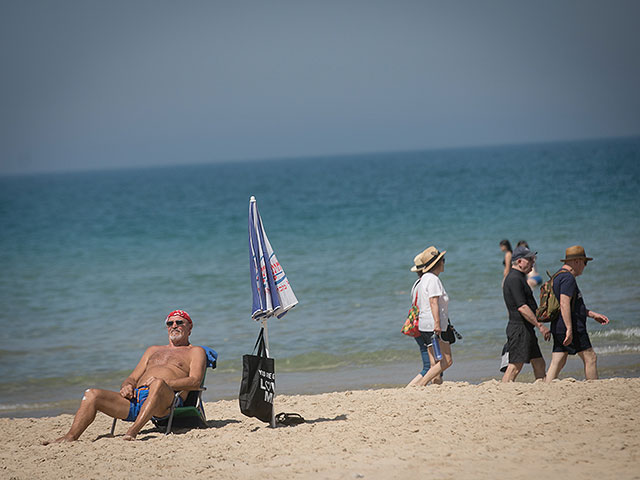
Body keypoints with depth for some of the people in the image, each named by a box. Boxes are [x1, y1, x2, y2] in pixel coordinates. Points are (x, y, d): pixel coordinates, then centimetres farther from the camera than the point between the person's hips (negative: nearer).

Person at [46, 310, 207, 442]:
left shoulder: (195, 352, 19)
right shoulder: (154, 350, 36)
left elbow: (195, 381, 0)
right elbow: (133, 378, 30)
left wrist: (165, 383, -17)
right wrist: (127, 386, 3)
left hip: (164, 401, -6)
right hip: (136, 398, 6)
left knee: (158, 383, -41)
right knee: (92, 394, -14)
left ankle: (133, 431, -50)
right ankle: (70, 437, -24)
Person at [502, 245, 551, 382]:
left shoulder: (519, 278, 19)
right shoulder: (514, 279, -15)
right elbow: (522, 307, -22)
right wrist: (540, 326, -20)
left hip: (526, 329, 11)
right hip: (519, 328, -11)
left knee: (539, 365, 11)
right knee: (515, 367, -10)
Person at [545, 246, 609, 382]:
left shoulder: (558, 277, 20)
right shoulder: (568, 278, -13)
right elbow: (564, 304, -23)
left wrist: (593, 314, 28)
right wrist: (569, 329, -26)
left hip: (558, 330, 10)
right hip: (573, 328, -10)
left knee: (557, 364, 6)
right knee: (590, 358, 1)